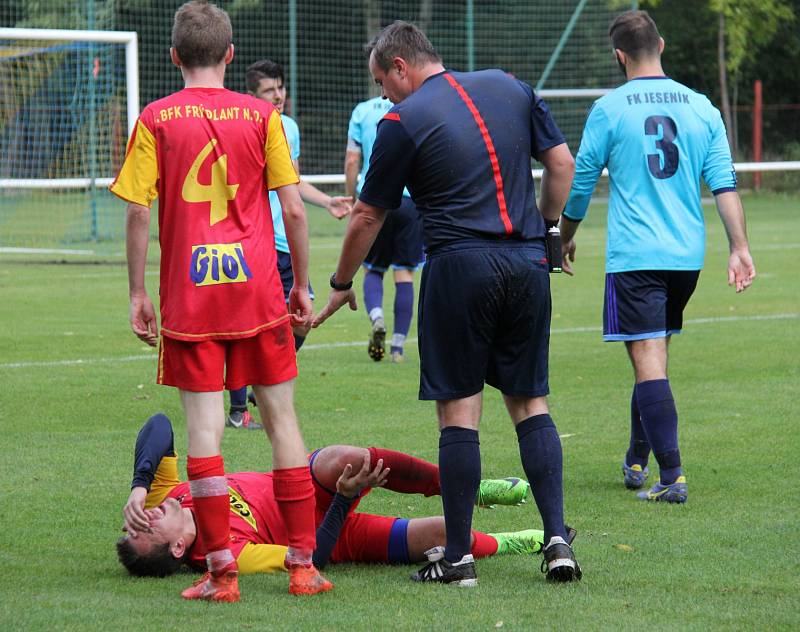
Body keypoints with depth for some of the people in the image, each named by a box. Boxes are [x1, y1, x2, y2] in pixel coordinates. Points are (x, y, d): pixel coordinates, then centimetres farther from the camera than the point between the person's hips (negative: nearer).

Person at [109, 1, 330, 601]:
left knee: (204, 425, 0)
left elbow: (139, 214, -4)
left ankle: (222, 572, -2)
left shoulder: (156, 120, -1)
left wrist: (137, 294, 4)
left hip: (188, 295, -1)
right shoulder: (261, 115, 1)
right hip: (257, 289, 1)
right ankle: (303, 564, 9)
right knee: (281, 416, 8)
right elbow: (293, 209, 0)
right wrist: (302, 282, 10)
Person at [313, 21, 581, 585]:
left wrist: (341, 285, 18)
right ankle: (557, 539, 1)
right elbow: (562, 164, 12)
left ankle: (459, 556, 2)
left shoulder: (403, 121, -3)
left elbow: (368, 216, 5)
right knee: (530, 402, 11)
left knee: (459, 410, 0)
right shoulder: (509, 88, 11)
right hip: (528, 263, 5)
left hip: (460, 264, -4)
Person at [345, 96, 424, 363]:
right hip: (411, 198, 0)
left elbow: (352, 162, 3)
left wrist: (351, 201, 12)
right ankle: (398, 346, 5)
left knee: (373, 270, 13)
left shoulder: (363, 111, 4)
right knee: (404, 273, 6)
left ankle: (376, 317, -16)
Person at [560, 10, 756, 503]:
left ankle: (672, 476, -17)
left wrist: (566, 238, 20)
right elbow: (725, 184, 1)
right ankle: (637, 462, 30)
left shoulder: (609, 110, -4)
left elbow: (580, 183, 4)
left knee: (649, 361, -7)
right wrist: (740, 248, 1)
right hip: (688, 256, 5)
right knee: (655, 356, 19)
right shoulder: (701, 107, 6)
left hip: (634, 256, -5)